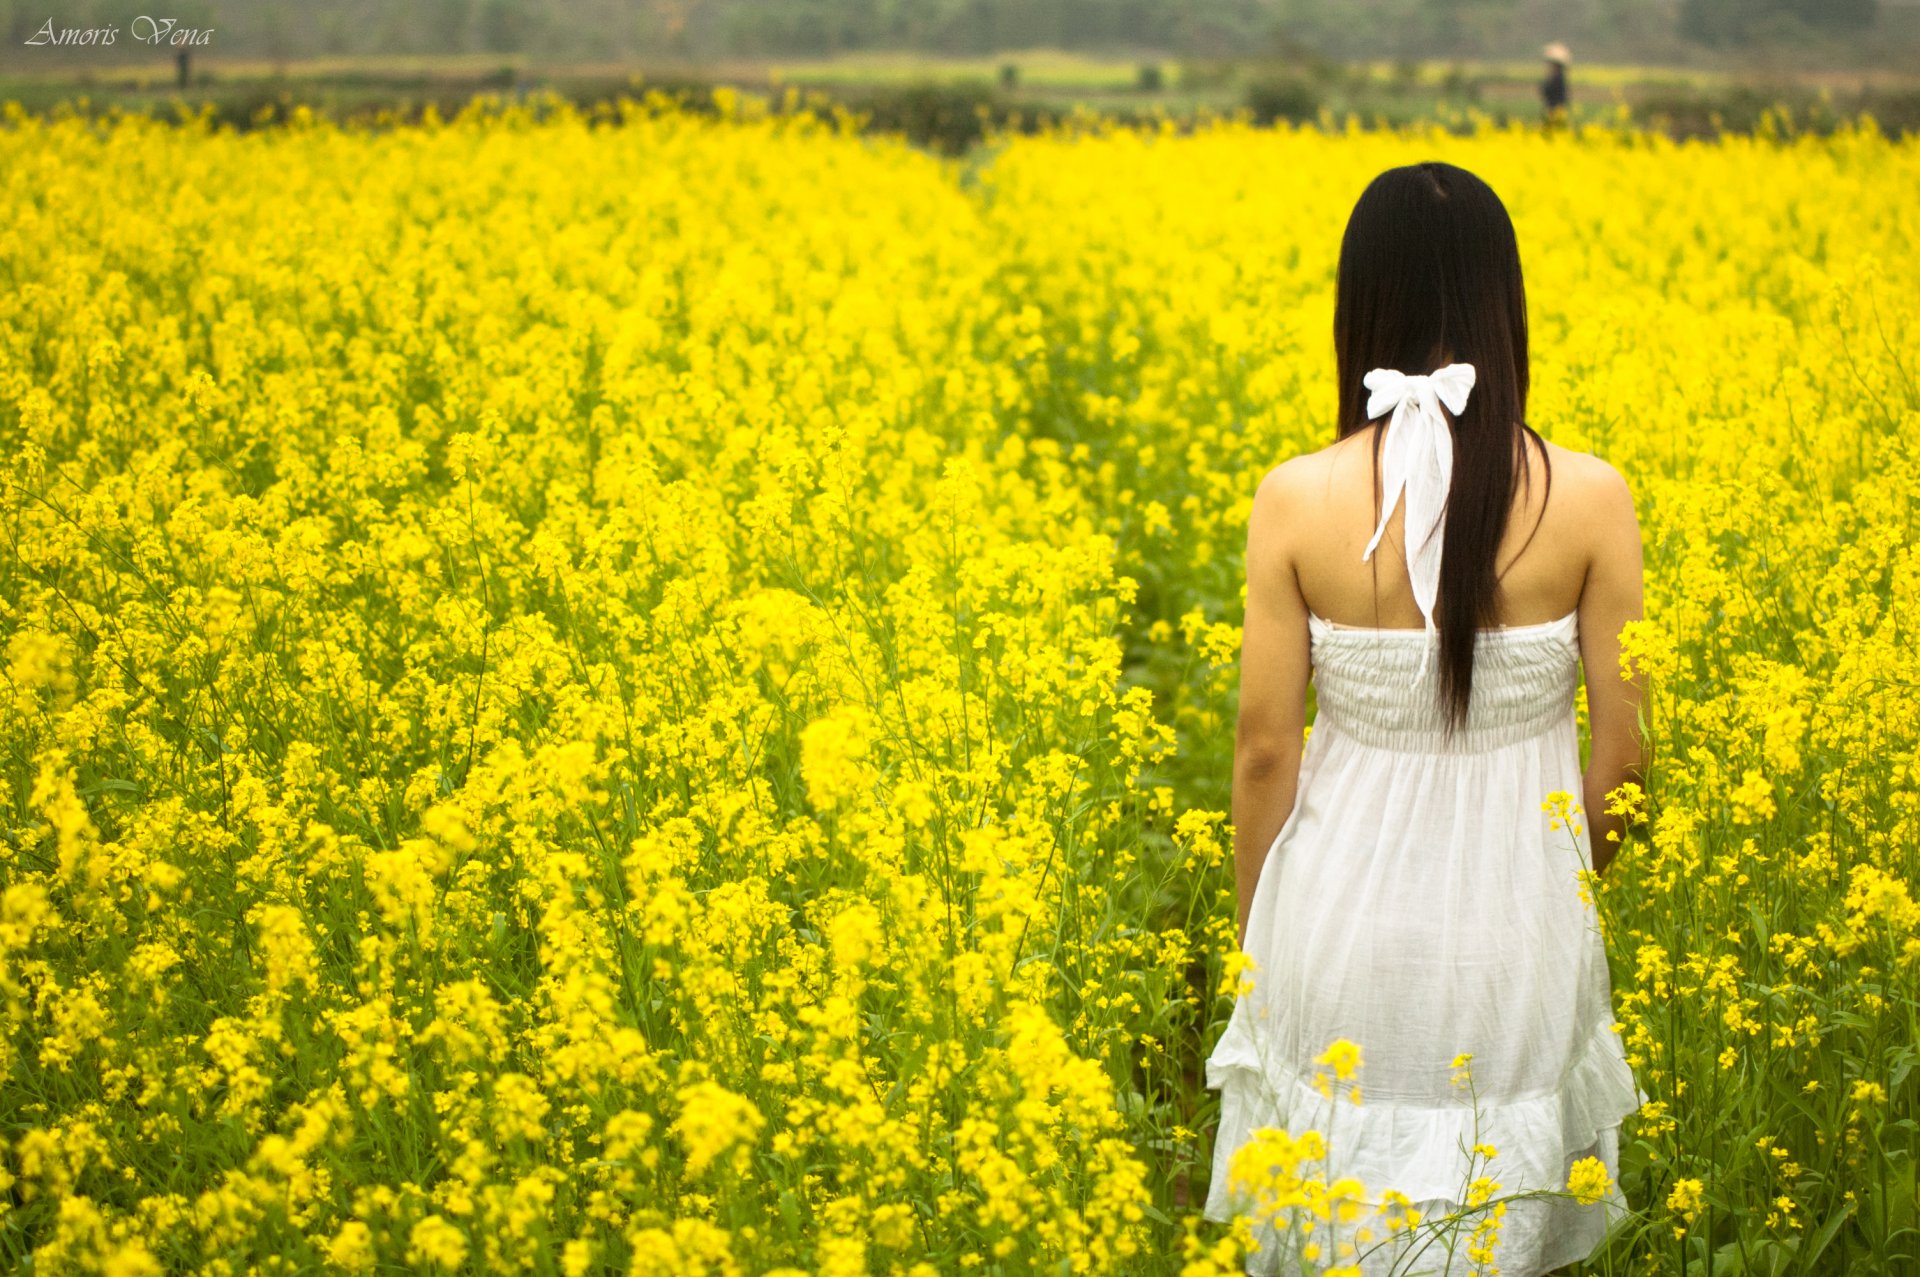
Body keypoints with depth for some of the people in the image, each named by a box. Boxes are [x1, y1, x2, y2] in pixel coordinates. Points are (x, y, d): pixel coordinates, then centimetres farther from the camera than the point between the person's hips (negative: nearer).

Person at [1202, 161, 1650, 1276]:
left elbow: (1265, 748, -7)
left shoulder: (1296, 501, -13)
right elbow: (1622, 744, -6)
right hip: (1515, 923, 0)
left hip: (1341, 918, 0)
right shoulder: (1592, 500, -13)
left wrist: (1257, 928, 9)